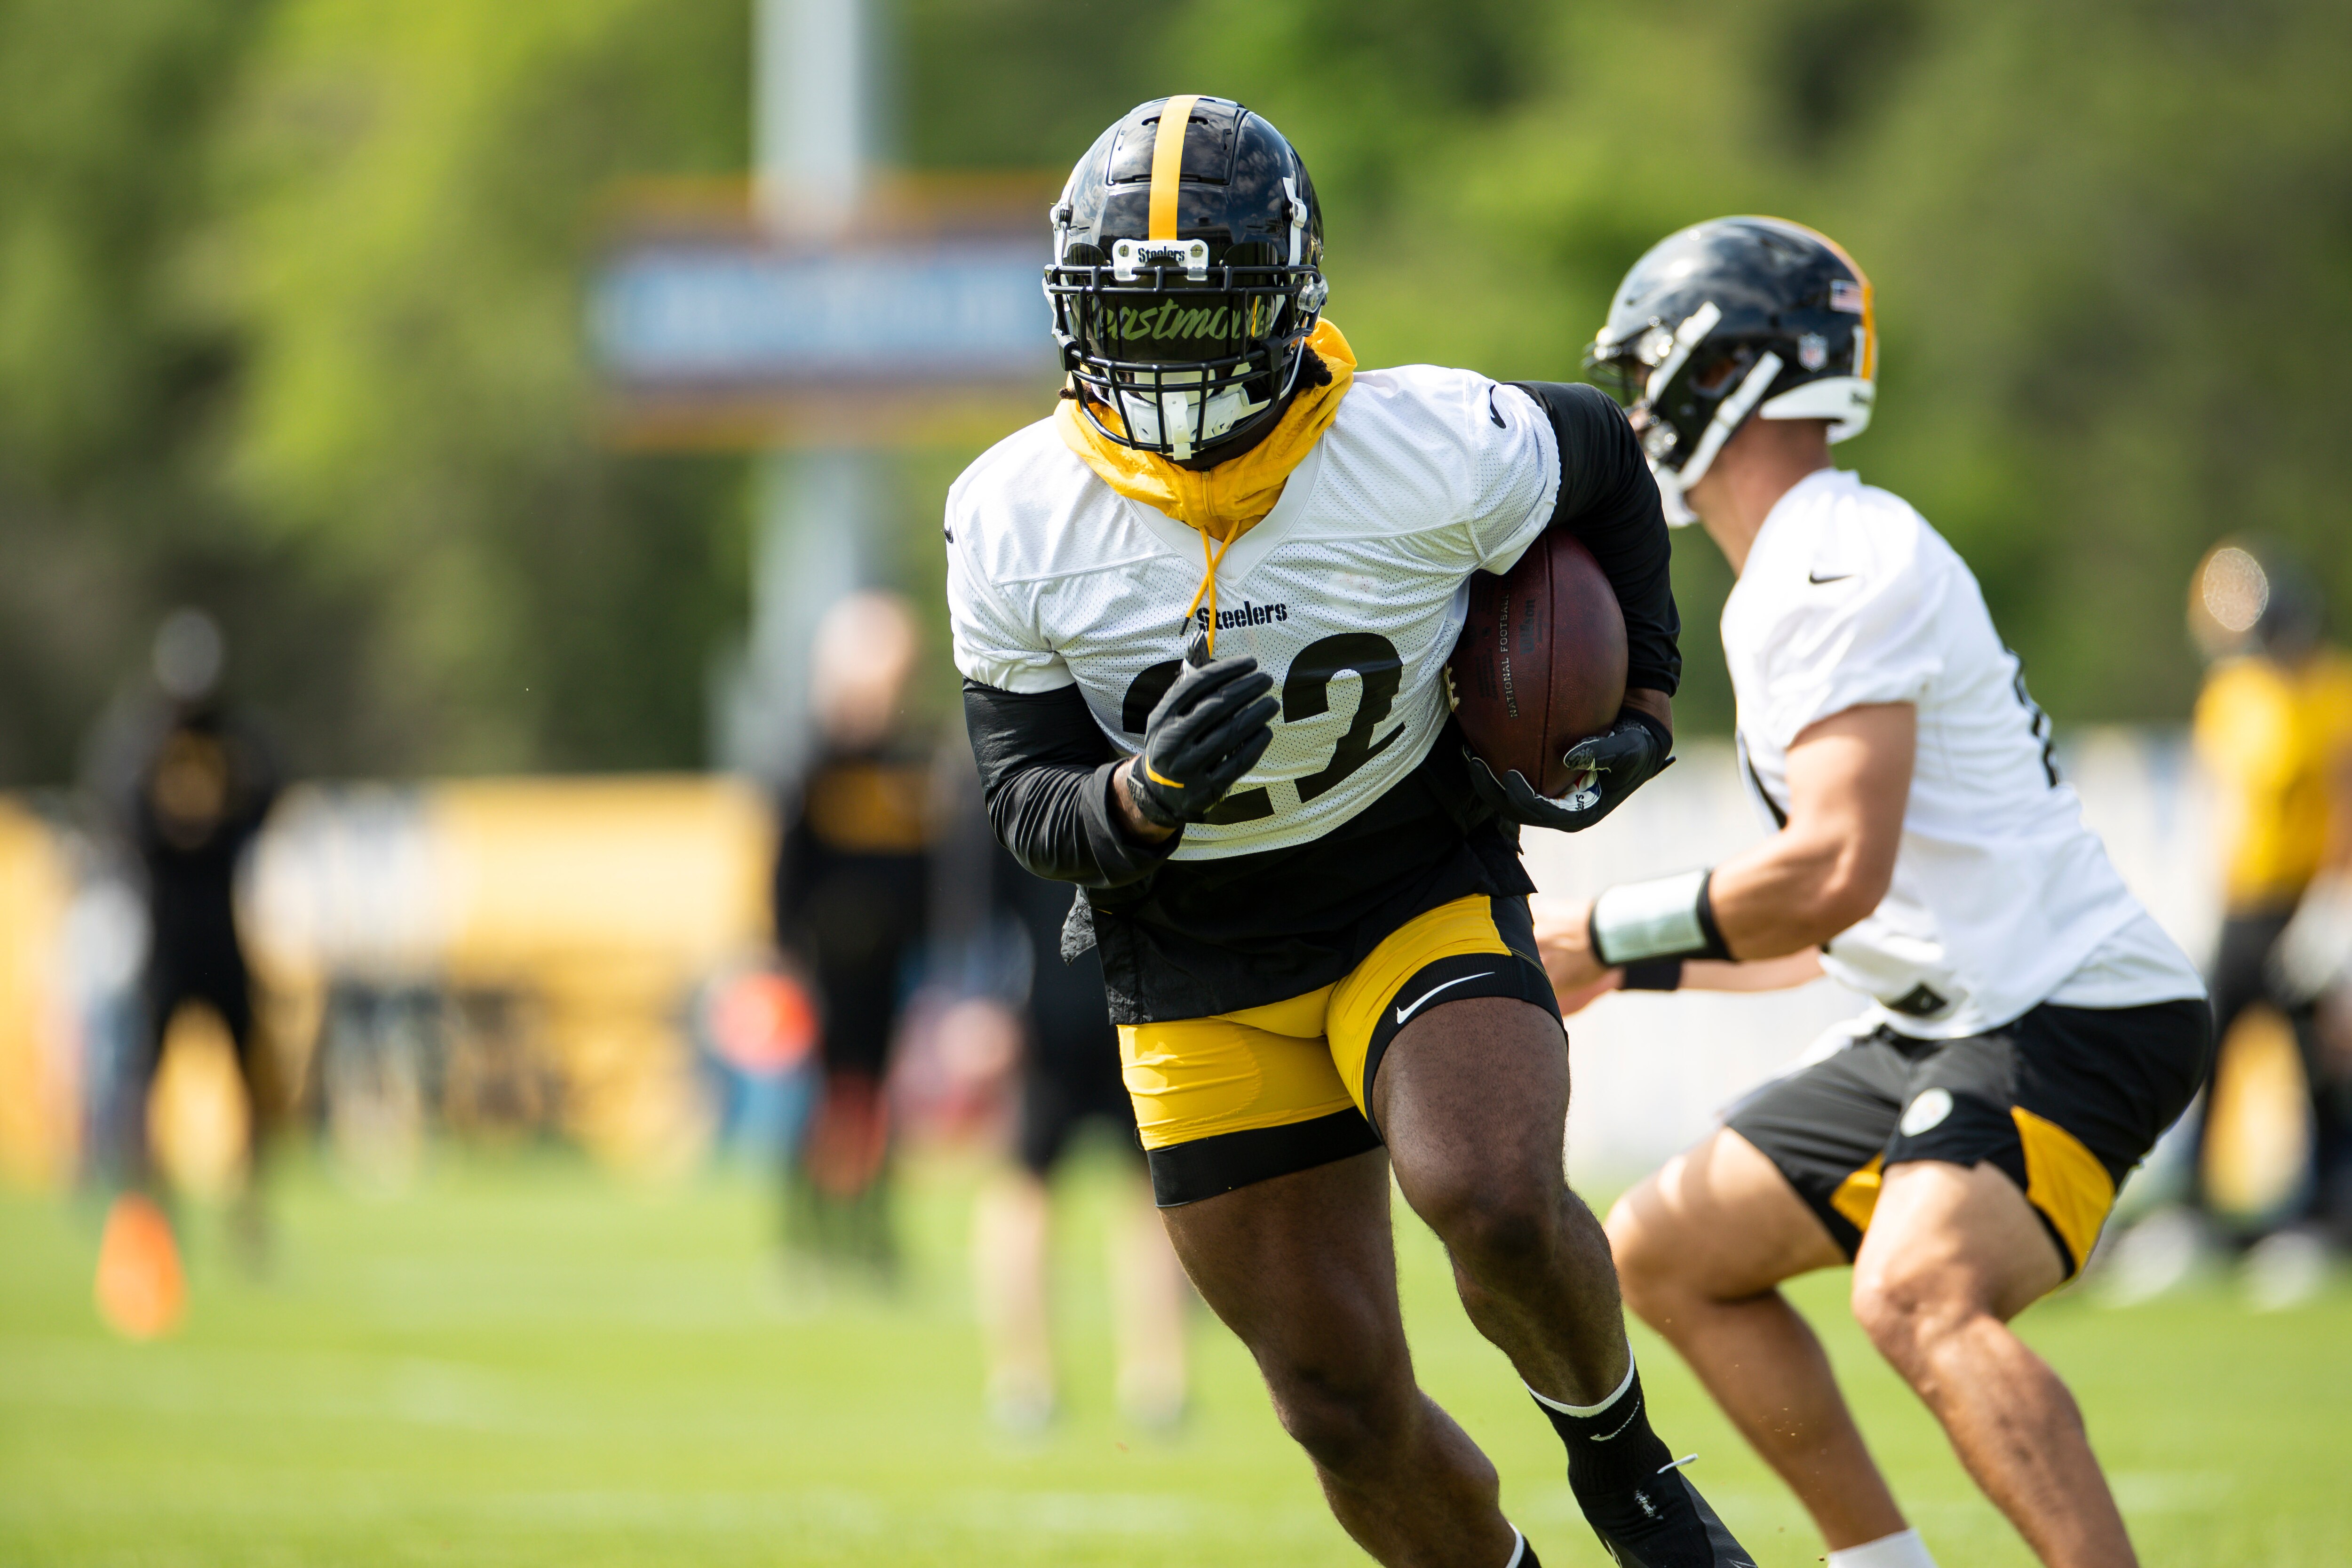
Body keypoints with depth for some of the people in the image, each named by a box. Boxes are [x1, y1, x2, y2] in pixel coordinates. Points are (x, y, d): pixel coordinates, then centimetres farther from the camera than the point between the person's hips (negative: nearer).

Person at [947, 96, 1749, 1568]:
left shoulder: (1436, 453, -19)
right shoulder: (1016, 523, -13)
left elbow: (1601, 455, 4)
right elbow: (1030, 806, -6)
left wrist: (1643, 703, 0)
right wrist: (1144, 798, -28)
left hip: (1423, 897, -2)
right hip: (1201, 974, 2)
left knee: (1496, 1206, -31)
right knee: (1346, 1412, 1)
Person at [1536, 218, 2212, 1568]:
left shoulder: (1835, 572, -16)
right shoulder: (1816, 571, 17)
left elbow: (1835, 877, -25)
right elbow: (1846, 929, 23)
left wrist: (1606, 932, -13)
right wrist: (1619, 972, 23)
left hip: (2075, 1017, -11)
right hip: (1946, 1025, 11)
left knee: (1919, 1296, -34)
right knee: (1667, 1251, 15)